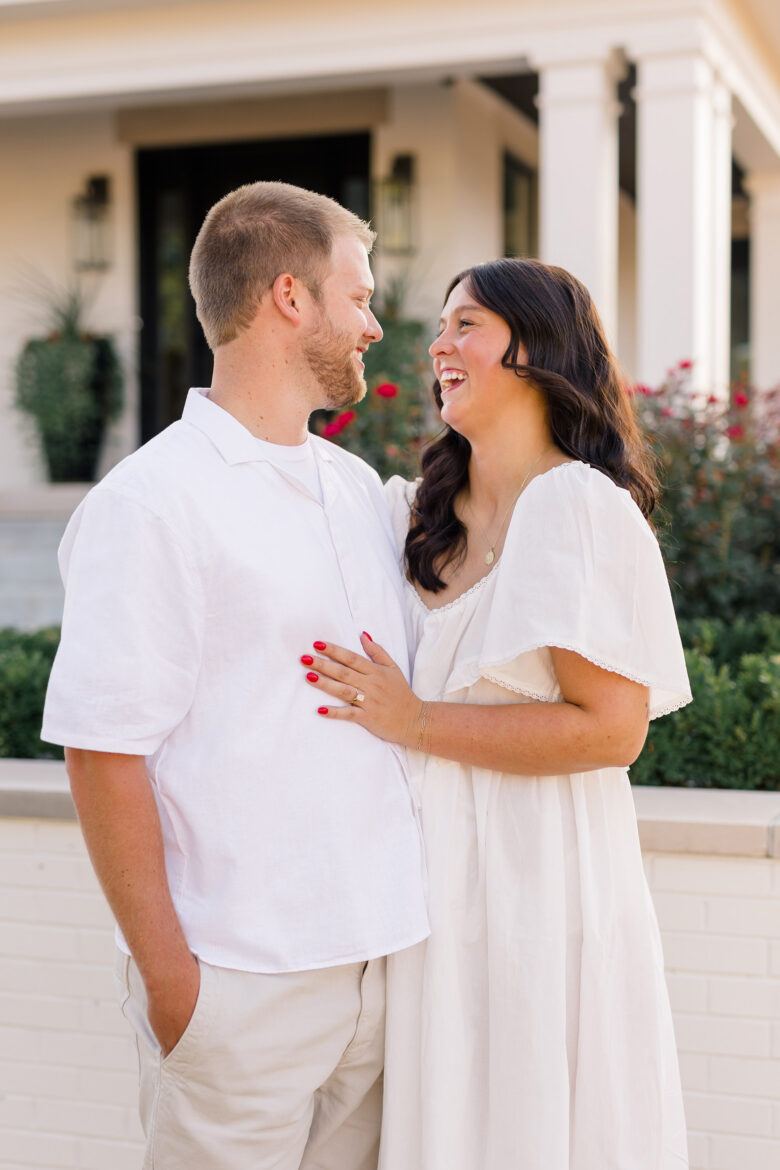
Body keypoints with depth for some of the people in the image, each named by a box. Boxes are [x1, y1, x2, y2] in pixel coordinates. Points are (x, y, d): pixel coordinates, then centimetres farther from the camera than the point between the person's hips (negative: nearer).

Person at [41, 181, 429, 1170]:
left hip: (378, 959, 7)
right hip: (240, 978, -6)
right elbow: (102, 752, -13)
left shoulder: (360, 489, 13)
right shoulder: (149, 503, -10)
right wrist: (165, 971, -13)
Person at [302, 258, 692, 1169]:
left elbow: (613, 728, -18)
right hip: (433, 876, 7)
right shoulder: (417, 511, 9)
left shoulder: (582, 508, -13)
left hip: (537, 879, -6)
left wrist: (416, 722, -17)